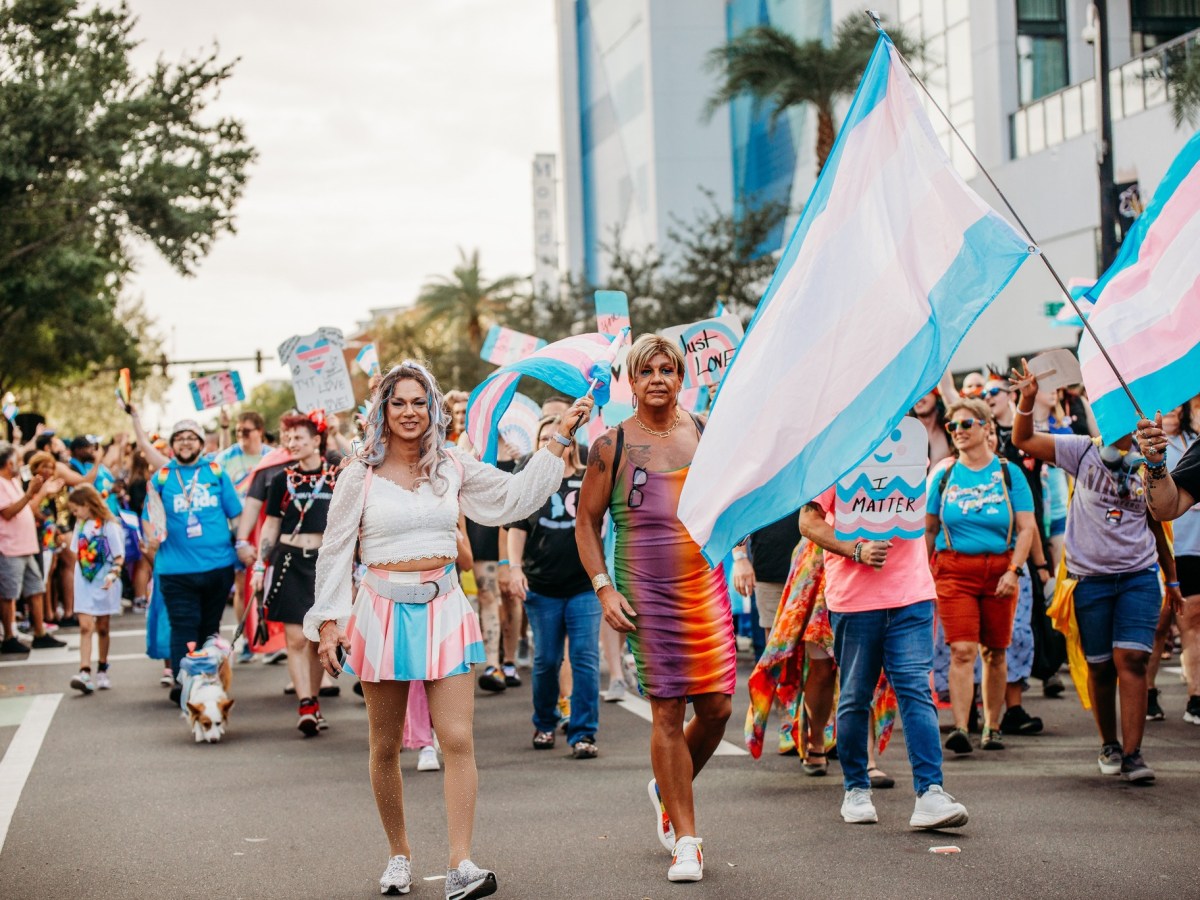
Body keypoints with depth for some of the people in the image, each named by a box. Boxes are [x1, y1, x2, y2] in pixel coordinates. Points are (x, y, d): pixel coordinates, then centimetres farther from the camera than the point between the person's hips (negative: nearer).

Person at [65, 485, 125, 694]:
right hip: (84, 582, 3)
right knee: (85, 626, -9)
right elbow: (78, 553, 14)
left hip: (104, 584, -3)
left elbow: (119, 556, -8)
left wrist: (112, 575, -22)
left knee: (102, 628, 8)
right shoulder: (80, 525, 8)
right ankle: (84, 673, -18)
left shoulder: (108, 526, -9)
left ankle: (102, 671, 23)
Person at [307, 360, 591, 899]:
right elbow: (335, 551, 2)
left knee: (458, 740, -10)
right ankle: (399, 855, 24)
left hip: (443, 610, 1)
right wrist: (327, 621, -2)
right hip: (384, 612, -1)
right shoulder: (361, 474, 0)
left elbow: (517, 495, 13)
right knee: (385, 747, 7)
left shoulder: (452, 467, 6)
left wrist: (560, 440, 11)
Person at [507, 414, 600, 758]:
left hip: (584, 587, -1)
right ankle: (544, 724, 28)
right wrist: (515, 568, -5)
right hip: (542, 590, 1)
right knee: (546, 661, 8)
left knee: (586, 659, -7)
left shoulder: (587, 482, 5)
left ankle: (583, 733, -2)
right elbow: (517, 528, 7)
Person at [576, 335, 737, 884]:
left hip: (705, 585, 3)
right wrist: (604, 589, -4)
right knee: (666, 712, -3)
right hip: (645, 592, -3)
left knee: (717, 708, 0)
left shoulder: (705, 433, 8)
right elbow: (586, 521, 6)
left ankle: (669, 790, 29)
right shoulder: (612, 445, 1)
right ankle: (686, 840, 5)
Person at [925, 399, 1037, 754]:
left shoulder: (1008, 473, 3)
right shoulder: (943, 476, 7)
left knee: (995, 653, 7)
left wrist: (1013, 571, -11)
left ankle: (992, 727, 19)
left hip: (999, 569, 0)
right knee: (962, 650, -13)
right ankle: (960, 728, -18)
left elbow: (1027, 528, -1)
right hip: (953, 569, 0)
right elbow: (929, 529, 12)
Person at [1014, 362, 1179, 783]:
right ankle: (1108, 744, 26)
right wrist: (1028, 399, -18)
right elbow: (1023, 440, -2)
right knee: (1100, 667, 8)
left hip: (1139, 575, 0)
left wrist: (1172, 579, 20)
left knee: (1131, 660, -11)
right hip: (1090, 577, 0)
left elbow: (1157, 526, 16)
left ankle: (1132, 754, -13)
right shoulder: (1083, 452, 2)